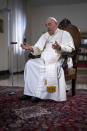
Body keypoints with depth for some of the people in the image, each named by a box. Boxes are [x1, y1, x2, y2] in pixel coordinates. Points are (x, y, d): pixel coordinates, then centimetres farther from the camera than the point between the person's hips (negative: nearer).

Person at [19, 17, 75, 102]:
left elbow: (71, 48, -8)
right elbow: (38, 50, 14)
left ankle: (40, 94, -27)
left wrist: (60, 47, -29)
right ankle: (29, 92, -16)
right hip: (44, 60, 6)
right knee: (30, 63, -15)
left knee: (50, 68, -36)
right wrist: (31, 48, -9)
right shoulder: (44, 36, 22)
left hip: (60, 60, -5)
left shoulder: (64, 34, 6)